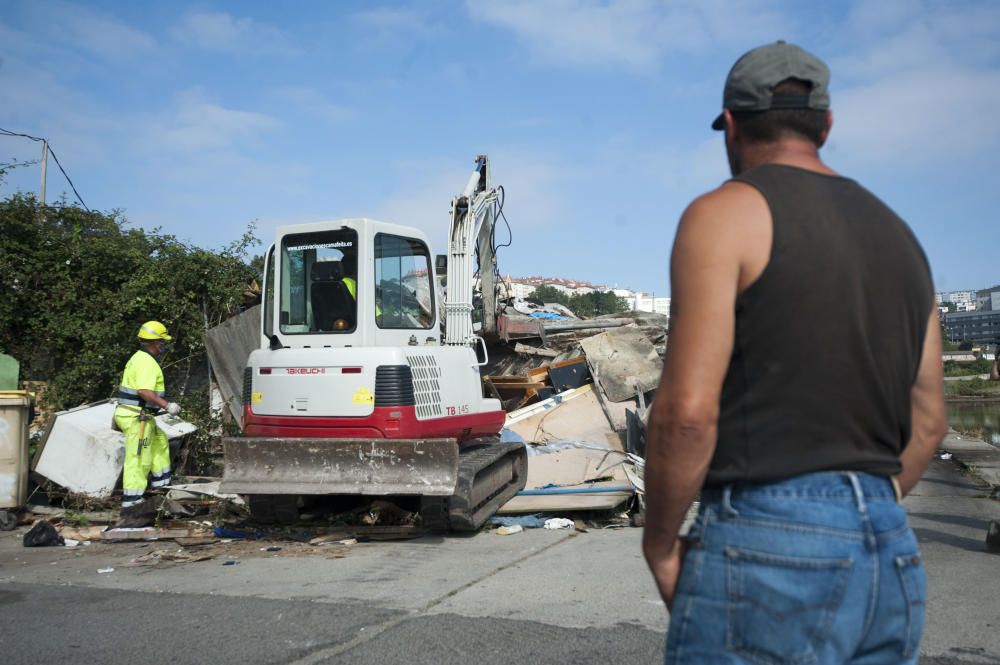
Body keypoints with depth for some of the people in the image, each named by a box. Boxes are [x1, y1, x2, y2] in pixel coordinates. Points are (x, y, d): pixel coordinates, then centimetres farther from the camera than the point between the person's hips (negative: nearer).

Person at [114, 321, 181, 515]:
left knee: (160, 441, 24)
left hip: (129, 413, 11)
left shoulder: (138, 358, 16)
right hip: (137, 417, -11)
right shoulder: (147, 362, -17)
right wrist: (167, 405, -26)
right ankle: (130, 502, -8)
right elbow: (144, 391, -28)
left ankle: (161, 482, 32)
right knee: (138, 459, -8)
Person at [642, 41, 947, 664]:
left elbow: (688, 411, -16)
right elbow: (927, 420, 16)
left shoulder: (724, 214, -7)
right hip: (893, 555, 8)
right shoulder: (897, 235, 15)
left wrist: (660, 543, -3)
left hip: (766, 549, -7)